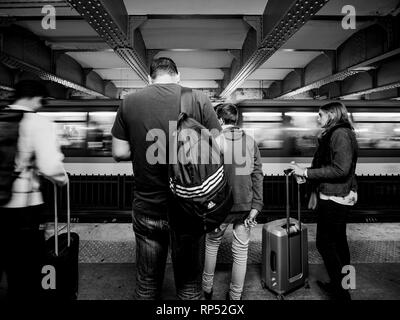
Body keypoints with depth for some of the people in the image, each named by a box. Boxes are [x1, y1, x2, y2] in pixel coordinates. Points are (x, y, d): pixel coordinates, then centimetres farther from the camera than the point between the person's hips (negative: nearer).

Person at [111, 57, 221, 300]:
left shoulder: (130, 102, -2)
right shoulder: (199, 100, -7)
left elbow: (119, 153, 0)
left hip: (147, 208, 2)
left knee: (147, 281, 21)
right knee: (190, 282, 18)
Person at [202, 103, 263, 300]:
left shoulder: (215, 141, -10)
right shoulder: (250, 142, 1)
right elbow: (258, 175, -2)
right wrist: (255, 206, 0)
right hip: (245, 205, 2)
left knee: (212, 244, 21)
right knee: (241, 251, 14)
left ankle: (207, 289, 37)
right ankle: (235, 295, 31)